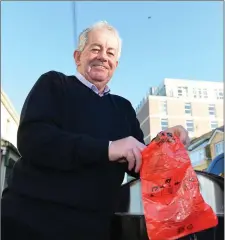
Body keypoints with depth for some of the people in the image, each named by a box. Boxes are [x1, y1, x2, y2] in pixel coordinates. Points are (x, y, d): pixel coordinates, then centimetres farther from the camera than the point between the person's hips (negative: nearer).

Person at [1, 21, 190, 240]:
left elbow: (139, 165, 11)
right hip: (31, 219, -4)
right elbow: (31, 140, -17)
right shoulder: (53, 84, 0)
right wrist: (107, 148, -22)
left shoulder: (123, 107, 13)